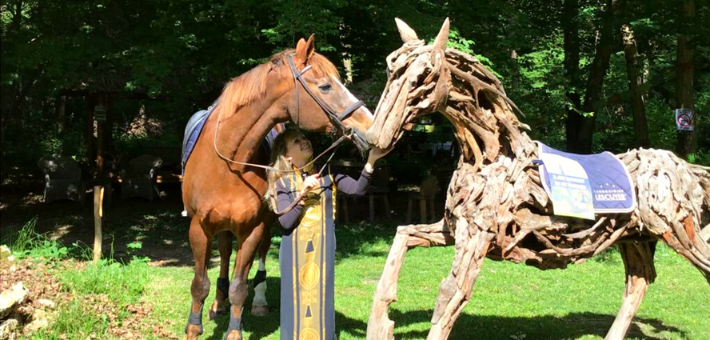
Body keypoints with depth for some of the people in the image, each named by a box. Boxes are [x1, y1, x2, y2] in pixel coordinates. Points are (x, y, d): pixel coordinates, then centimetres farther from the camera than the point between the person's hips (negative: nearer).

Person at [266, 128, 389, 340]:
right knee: (297, 302, 4)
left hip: (322, 250, 1)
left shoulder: (327, 174, 3)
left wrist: (370, 161, -23)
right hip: (295, 252, -1)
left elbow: (358, 189, -10)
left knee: (322, 300, 6)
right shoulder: (283, 182, -2)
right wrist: (303, 193, -21)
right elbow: (285, 222, -11)